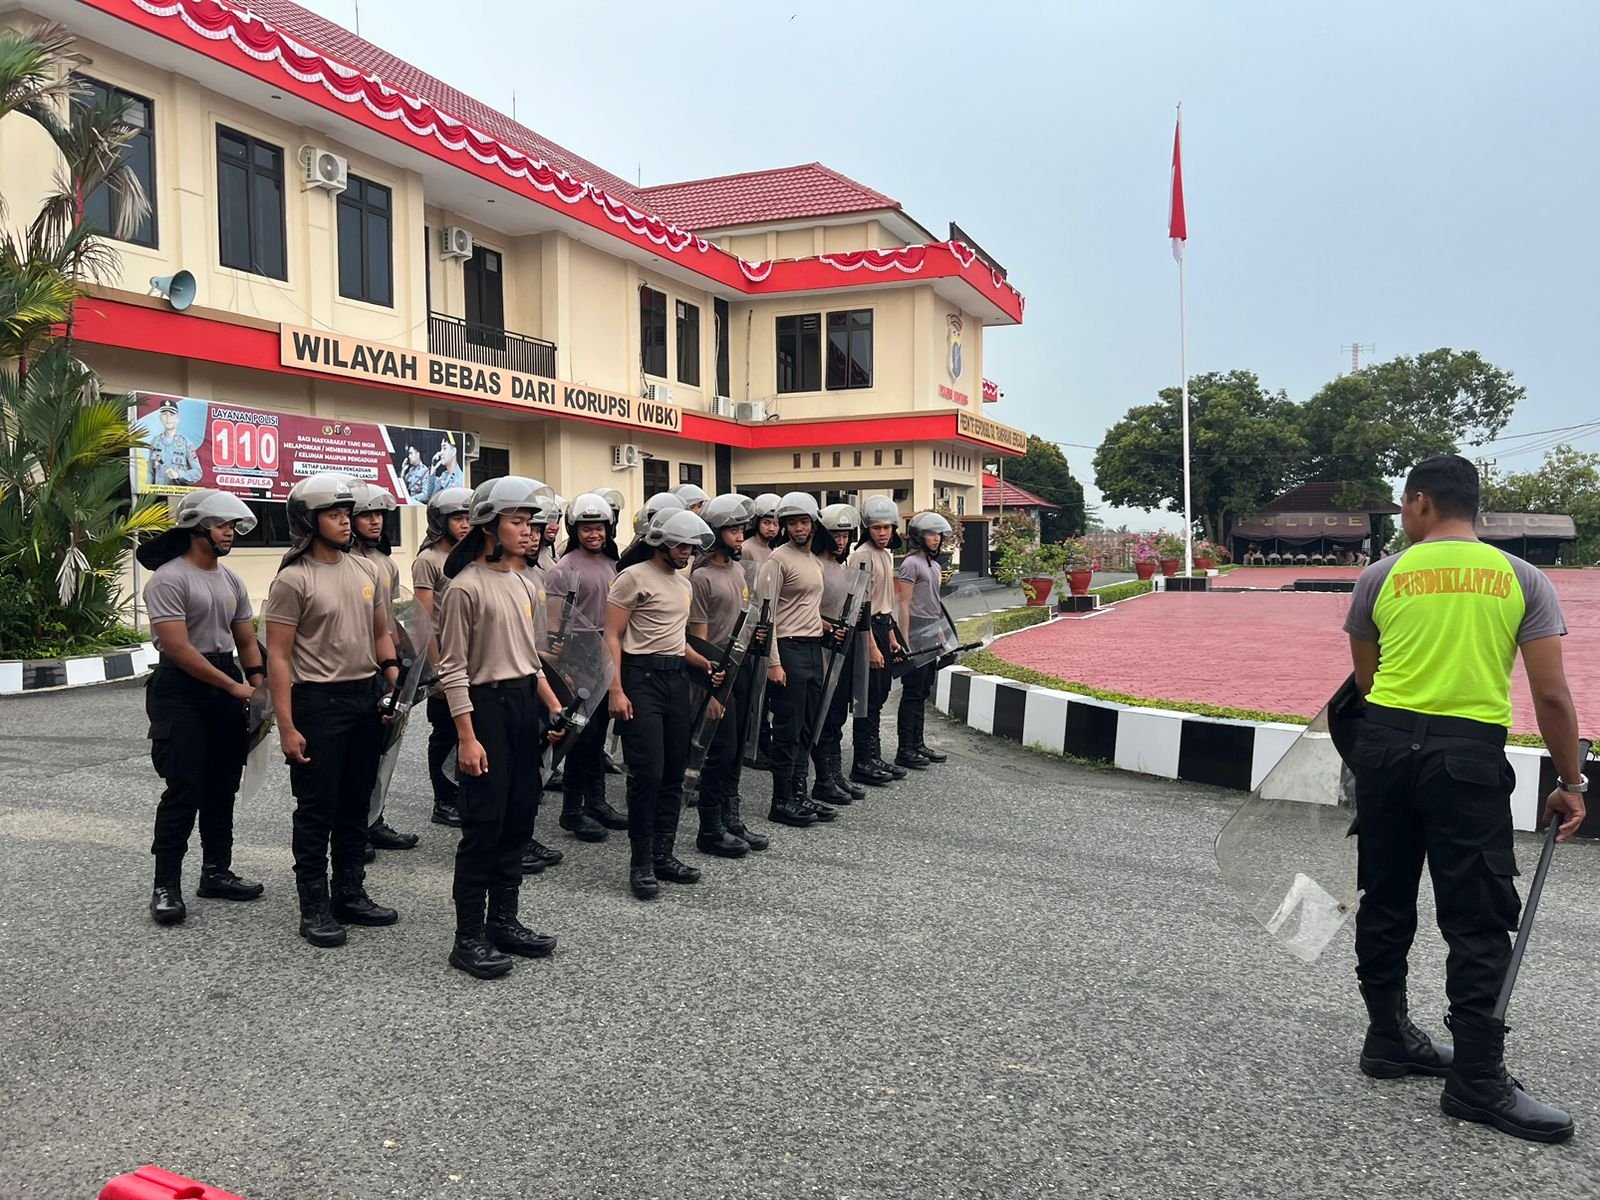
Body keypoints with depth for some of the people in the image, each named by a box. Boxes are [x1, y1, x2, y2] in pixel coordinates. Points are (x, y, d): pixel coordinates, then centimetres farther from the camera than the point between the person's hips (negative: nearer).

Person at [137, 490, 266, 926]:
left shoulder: (231, 581, 12)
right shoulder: (169, 579, -12)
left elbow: (246, 641, 16)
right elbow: (176, 647, -19)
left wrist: (258, 684, -1)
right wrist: (233, 685, -18)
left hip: (226, 689, 7)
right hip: (182, 691, -7)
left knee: (222, 788, 12)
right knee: (184, 790, -8)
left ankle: (216, 872, 22)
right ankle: (166, 885, 1)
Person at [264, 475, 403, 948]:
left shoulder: (366, 572, 8)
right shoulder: (293, 580, -11)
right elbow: (278, 657, -13)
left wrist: (392, 677, 2)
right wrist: (287, 726, -17)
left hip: (366, 699, 6)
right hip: (318, 702, -6)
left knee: (356, 805, 14)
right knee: (317, 809, 2)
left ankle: (350, 894, 26)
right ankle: (314, 908, 13)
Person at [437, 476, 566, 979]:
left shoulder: (526, 586, 11)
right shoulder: (466, 587, -12)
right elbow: (452, 669, -13)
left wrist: (554, 708, 10)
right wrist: (467, 737, -17)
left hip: (526, 703, 8)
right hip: (486, 704, -8)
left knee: (520, 817, 12)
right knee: (485, 822, -2)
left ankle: (503, 920, 25)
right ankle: (469, 938, 9)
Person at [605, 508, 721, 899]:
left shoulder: (683, 582, 17)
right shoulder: (633, 577, -7)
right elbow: (612, 636, -9)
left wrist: (706, 664, 9)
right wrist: (616, 690, -17)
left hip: (676, 678, 8)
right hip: (642, 677, -8)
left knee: (673, 772, 9)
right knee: (647, 773, -9)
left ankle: (662, 854, 20)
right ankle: (641, 862, 2)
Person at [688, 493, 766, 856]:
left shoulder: (739, 569, 12)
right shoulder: (701, 577, -12)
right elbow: (699, 636, -13)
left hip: (743, 664, 8)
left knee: (735, 749, 14)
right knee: (721, 750, -3)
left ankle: (730, 819, 24)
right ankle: (710, 830, 7)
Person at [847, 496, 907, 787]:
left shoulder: (887, 554, 13)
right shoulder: (862, 555, -15)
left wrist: (891, 636, 19)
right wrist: (871, 646, -20)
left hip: (883, 626, 9)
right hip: (867, 630, -9)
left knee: (879, 696, 13)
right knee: (869, 697, -4)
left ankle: (874, 757, 21)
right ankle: (862, 763, 4)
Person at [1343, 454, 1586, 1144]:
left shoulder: (1381, 576, 5)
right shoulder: (1524, 580, 3)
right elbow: (1552, 696, -2)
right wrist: (1570, 783, 7)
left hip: (1384, 742, 2)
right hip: (1469, 755, -2)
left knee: (1385, 902, 14)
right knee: (1479, 919, 2)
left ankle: (1388, 1038, 26)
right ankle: (1477, 1081, 4)